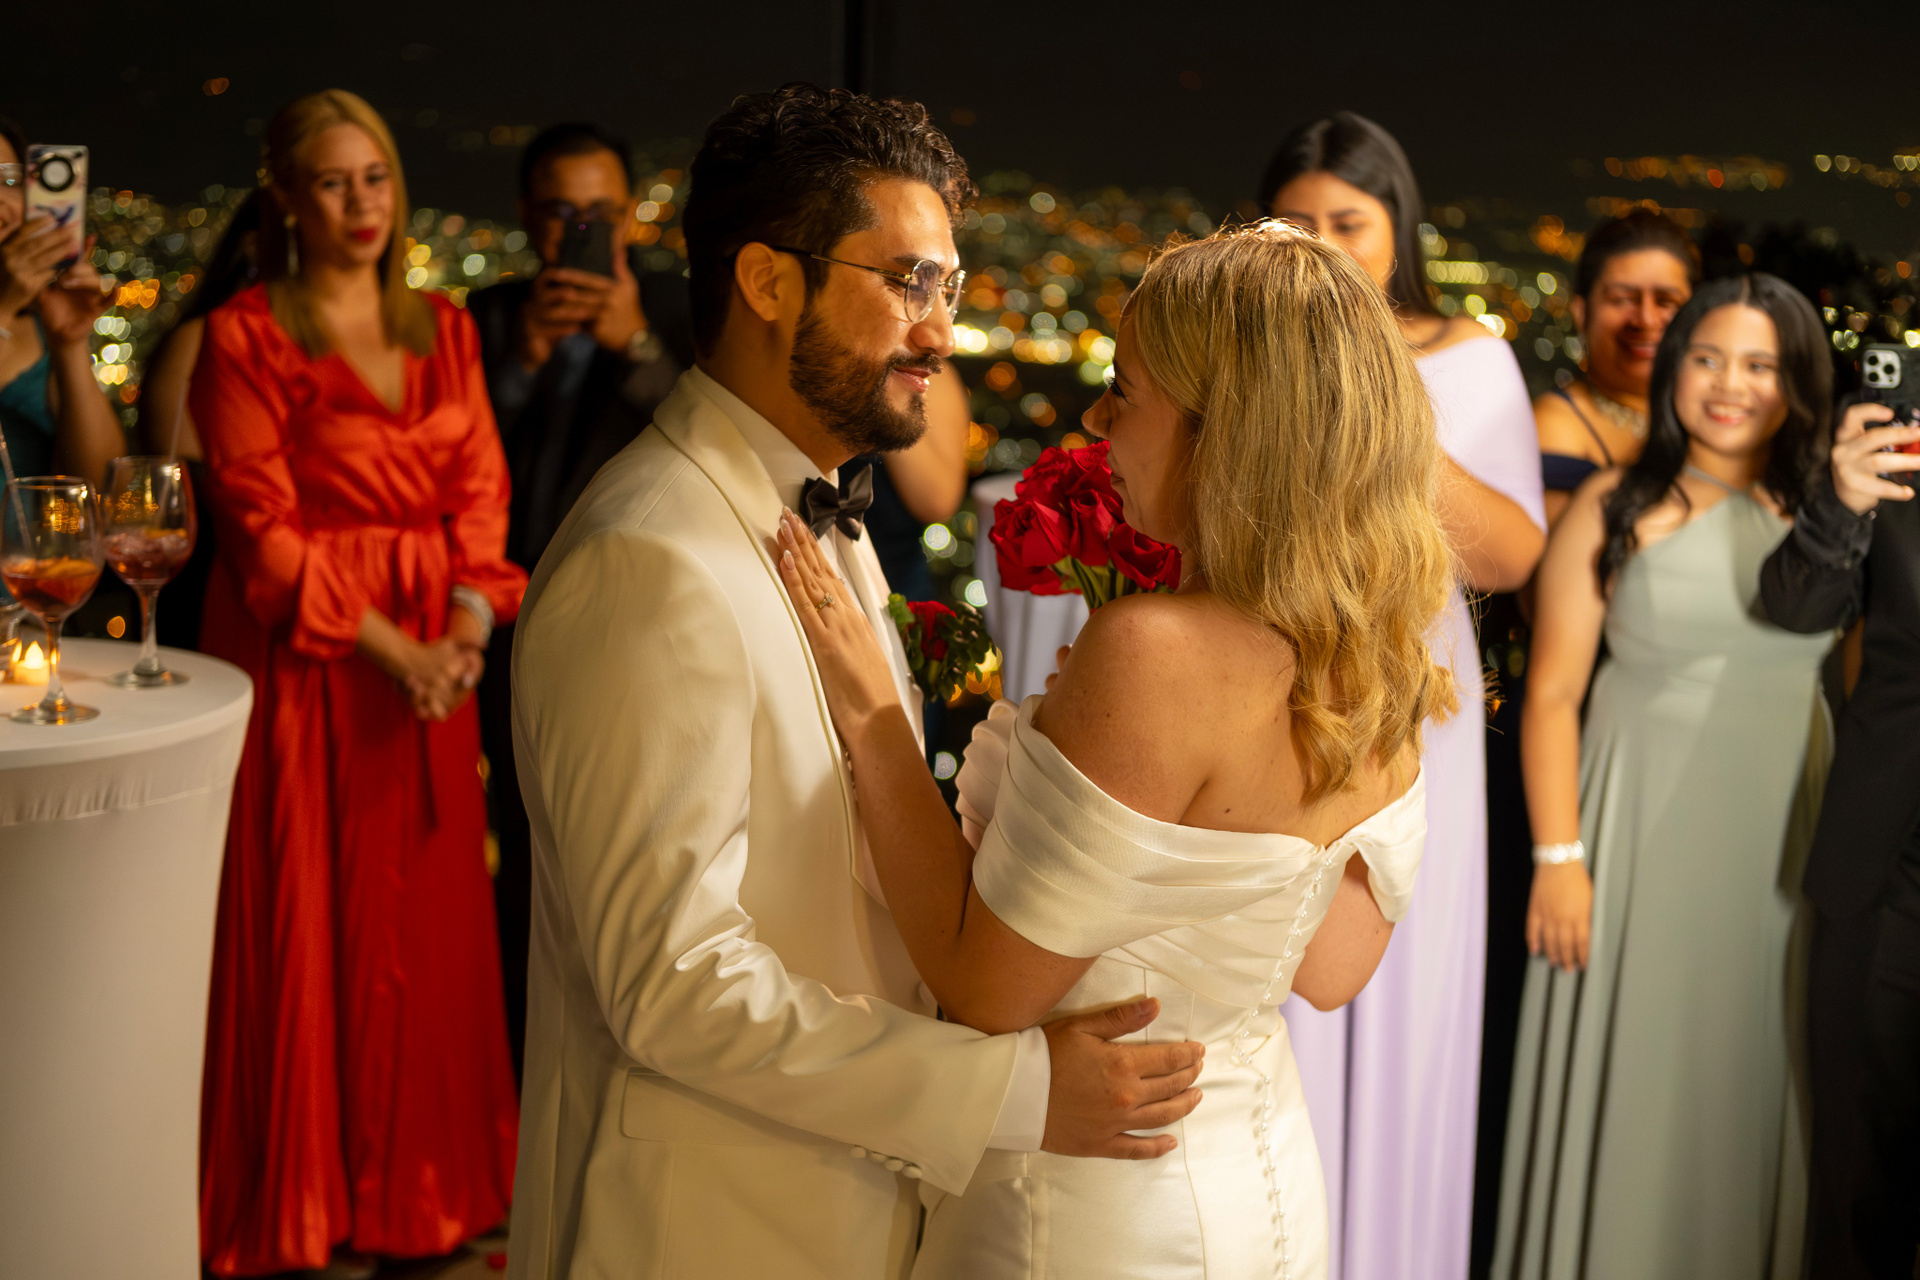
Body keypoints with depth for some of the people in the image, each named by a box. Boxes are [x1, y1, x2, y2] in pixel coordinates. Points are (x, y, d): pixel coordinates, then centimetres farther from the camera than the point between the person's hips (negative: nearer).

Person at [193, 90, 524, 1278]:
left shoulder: (444, 329, 12)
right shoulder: (246, 336, -4)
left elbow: (481, 494, 7)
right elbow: (266, 531, -10)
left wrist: (467, 626, -10)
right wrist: (390, 649, -16)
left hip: (434, 659, 5)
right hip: (307, 658, -5)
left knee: (429, 925, 8)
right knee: (310, 927, 2)